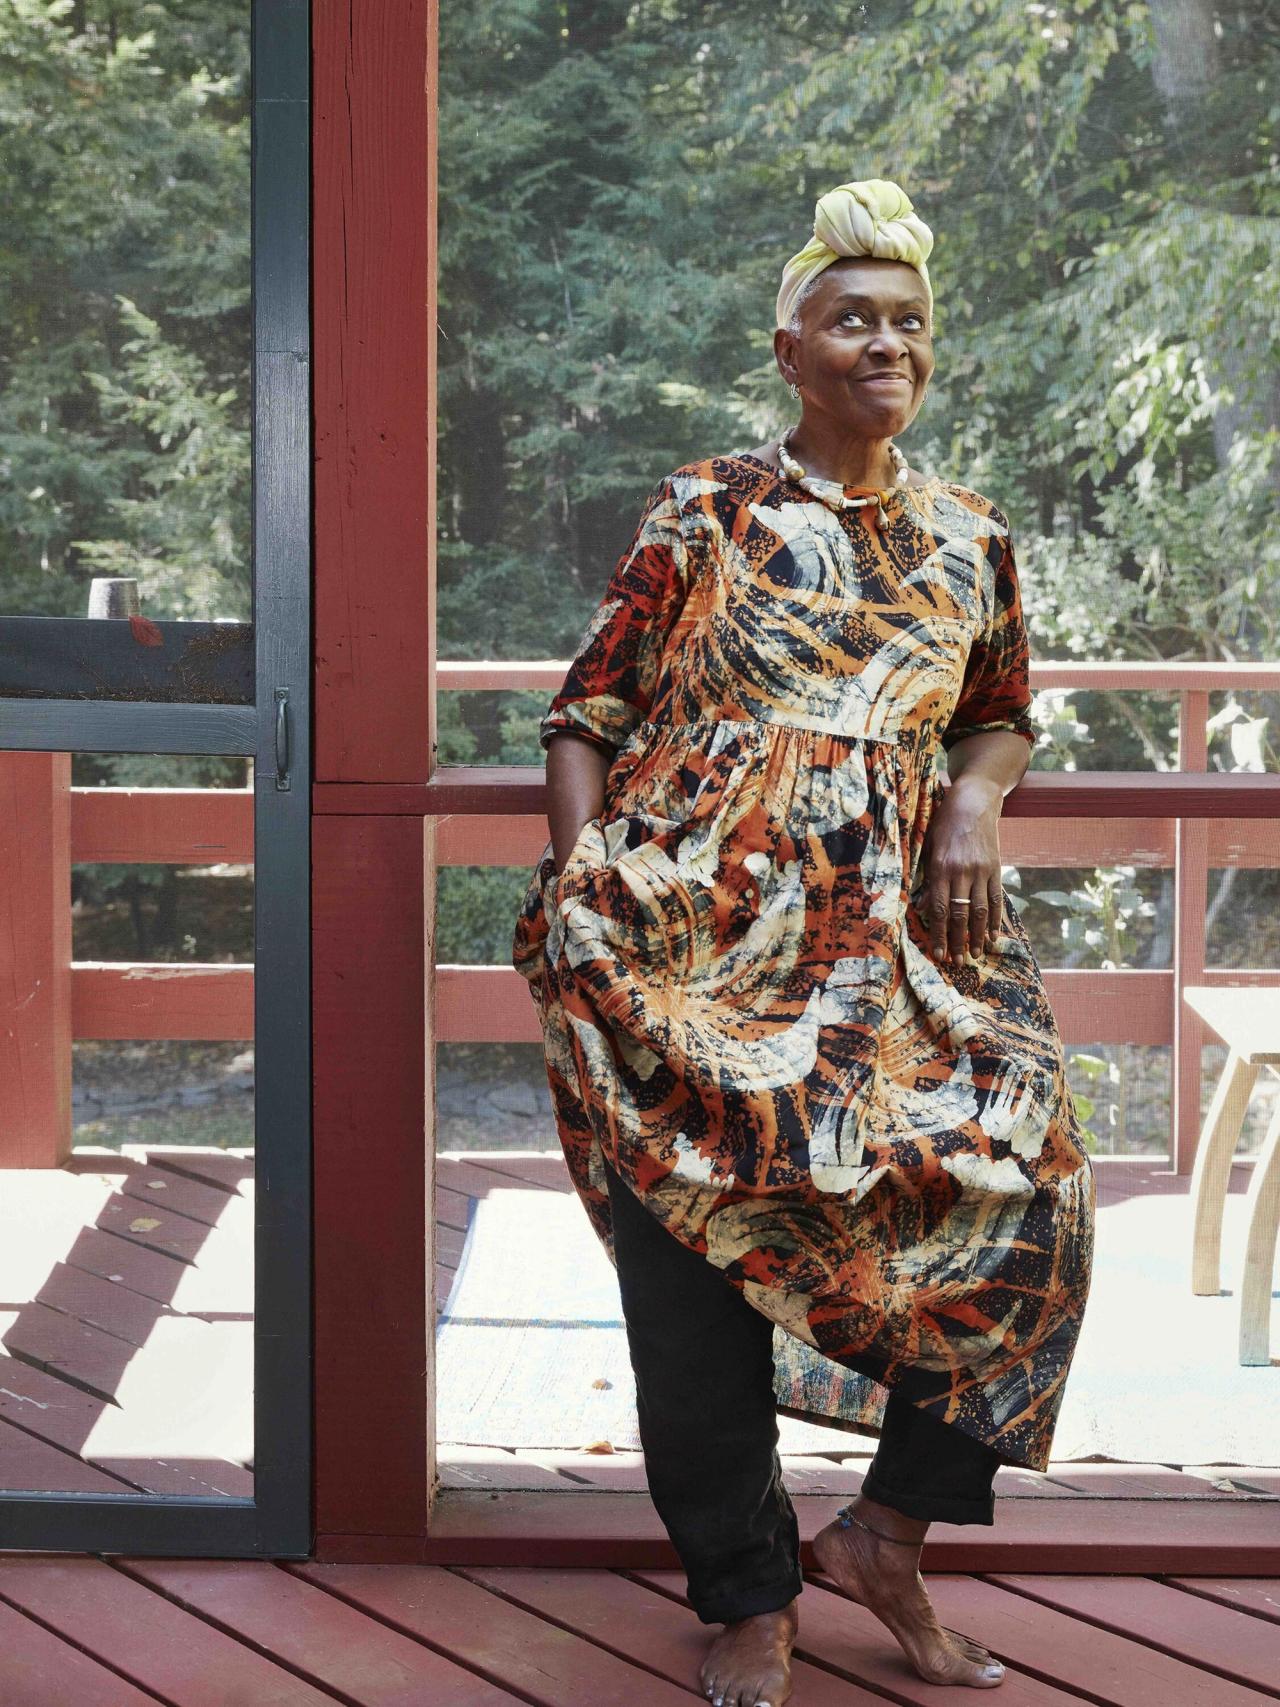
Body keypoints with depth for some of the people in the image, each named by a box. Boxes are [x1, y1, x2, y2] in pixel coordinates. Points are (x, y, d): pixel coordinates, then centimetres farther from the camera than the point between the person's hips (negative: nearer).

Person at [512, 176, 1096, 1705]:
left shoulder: (971, 540, 16)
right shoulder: (704, 510, 5)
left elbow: (1002, 716, 26)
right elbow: (590, 709, 4)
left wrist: (975, 801, 4)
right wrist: (577, 890, -8)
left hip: (894, 934, 3)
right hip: (697, 922, -3)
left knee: (1024, 1178, -12)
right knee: (694, 1233, -5)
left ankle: (889, 1531, 4)